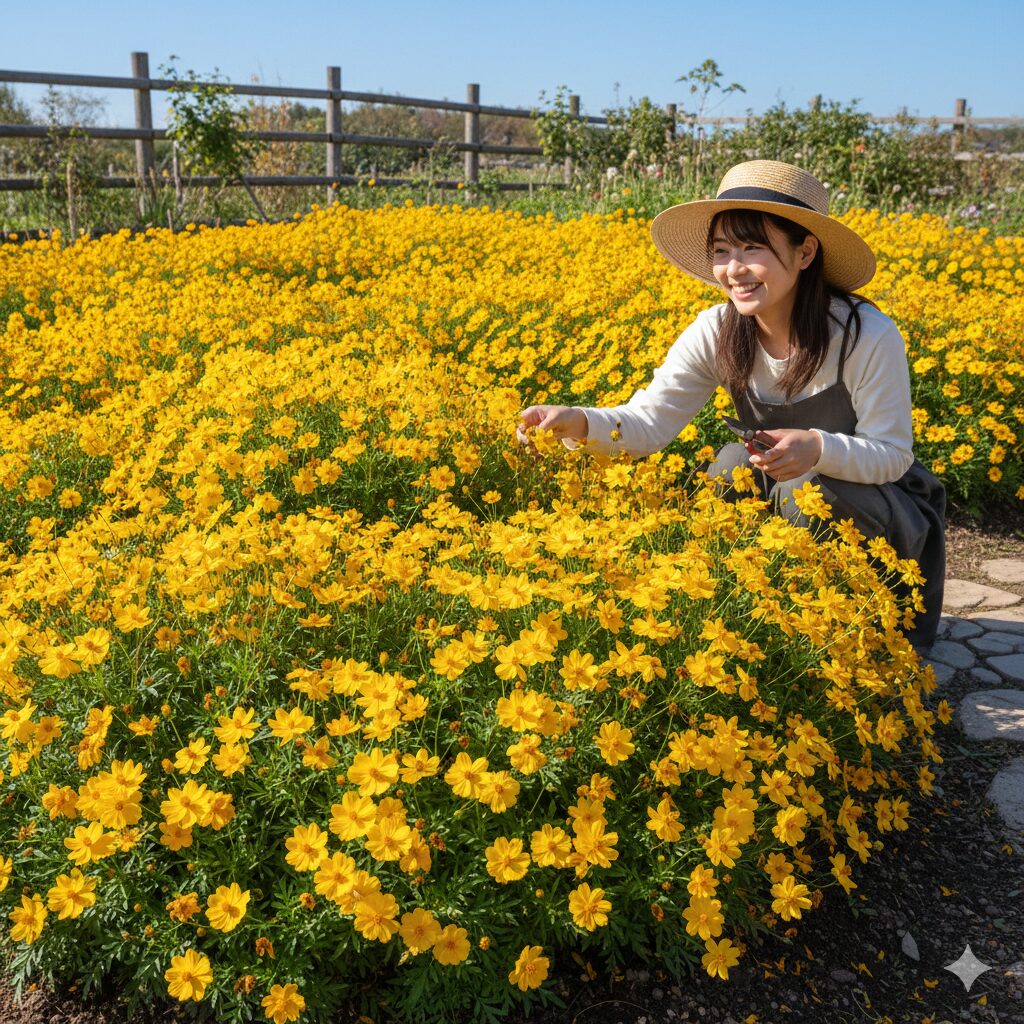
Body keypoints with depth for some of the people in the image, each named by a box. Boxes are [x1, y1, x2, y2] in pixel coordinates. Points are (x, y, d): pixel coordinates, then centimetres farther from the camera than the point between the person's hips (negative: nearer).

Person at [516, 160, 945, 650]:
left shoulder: (870, 337, -25)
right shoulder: (716, 333, -15)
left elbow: (893, 456, -20)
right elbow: (650, 420, -23)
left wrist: (818, 449, -40)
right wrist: (579, 422, -43)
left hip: (887, 509, -3)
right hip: (781, 498, 3)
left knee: (804, 489, -33)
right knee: (734, 462, -27)